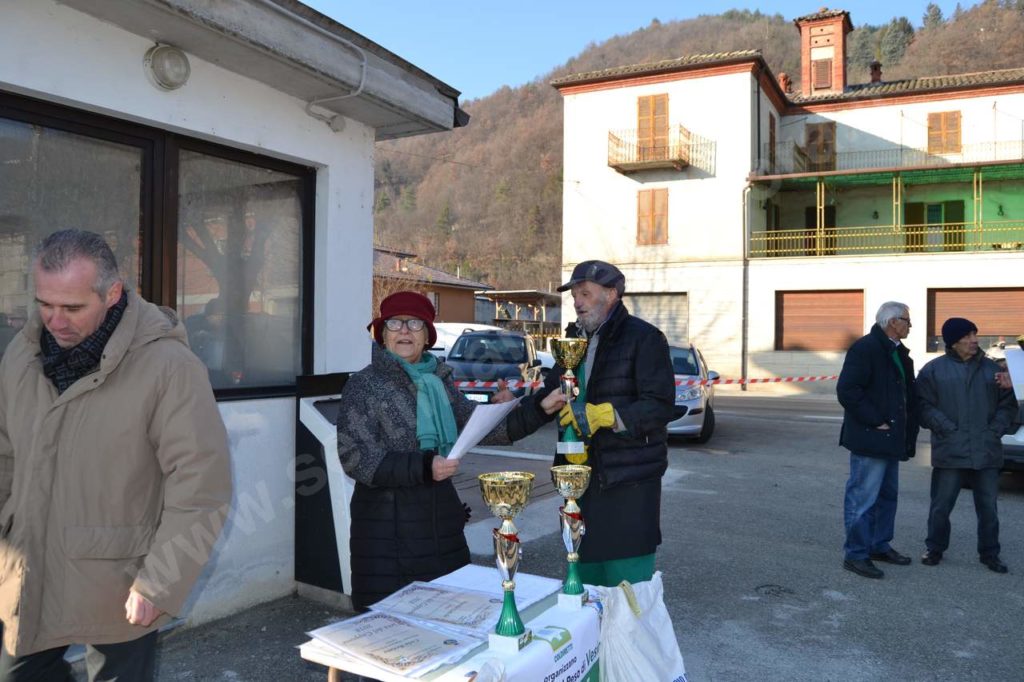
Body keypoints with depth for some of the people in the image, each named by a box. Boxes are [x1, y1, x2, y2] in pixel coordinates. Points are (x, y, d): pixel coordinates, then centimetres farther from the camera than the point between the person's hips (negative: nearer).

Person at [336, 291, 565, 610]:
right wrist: (423, 467, -21)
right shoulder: (363, 385, -6)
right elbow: (355, 458, -13)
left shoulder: (438, 380, 10)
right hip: (387, 527, -5)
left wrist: (539, 409, -1)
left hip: (442, 519, 5)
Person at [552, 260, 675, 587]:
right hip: (584, 475, 7)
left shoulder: (644, 338, -9)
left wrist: (602, 414, -28)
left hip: (630, 481, -7)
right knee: (585, 575, 17)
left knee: (628, 581, -2)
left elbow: (660, 406, -18)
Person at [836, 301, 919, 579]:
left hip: (890, 439, 10)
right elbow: (847, 390, -23)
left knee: (887, 495, 19)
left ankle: (880, 546, 32)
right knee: (863, 498, -4)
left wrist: (909, 427, 10)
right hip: (870, 439, -10)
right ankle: (856, 554, 4)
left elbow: (907, 393, 23)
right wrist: (875, 421, -20)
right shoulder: (865, 348, -15)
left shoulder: (898, 352, 15)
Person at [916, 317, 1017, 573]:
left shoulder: (991, 369, 10)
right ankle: (935, 549, 21)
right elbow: (925, 407, -5)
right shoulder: (933, 370, 0)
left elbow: (1007, 405, 12)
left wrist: (995, 431, -2)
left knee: (988, 506, 10)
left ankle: (989, 553, 26)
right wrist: (950, 430, -13)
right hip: (950, 453, -3)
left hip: (987, 453, 3)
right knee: (941, 505, 5)